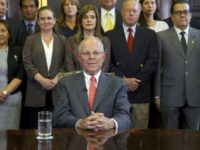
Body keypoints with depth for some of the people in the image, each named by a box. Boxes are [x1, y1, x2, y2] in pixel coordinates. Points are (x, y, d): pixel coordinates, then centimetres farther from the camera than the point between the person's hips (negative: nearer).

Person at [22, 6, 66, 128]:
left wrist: (56, 79, -12)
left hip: (57, 90, 1)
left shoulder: (62, 40, 12)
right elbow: (27, 63, -1)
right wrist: (42, 80, -13)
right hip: (36, 91, 0)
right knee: (34, 129, 0)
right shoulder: (30, 40, 9)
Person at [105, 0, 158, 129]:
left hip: (141, 92, 1)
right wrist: (123, 80, -11)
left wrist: (137, 81, -10)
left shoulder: (150, 35, 9)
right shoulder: (110, 35, 7)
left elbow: (153, 61, 0)